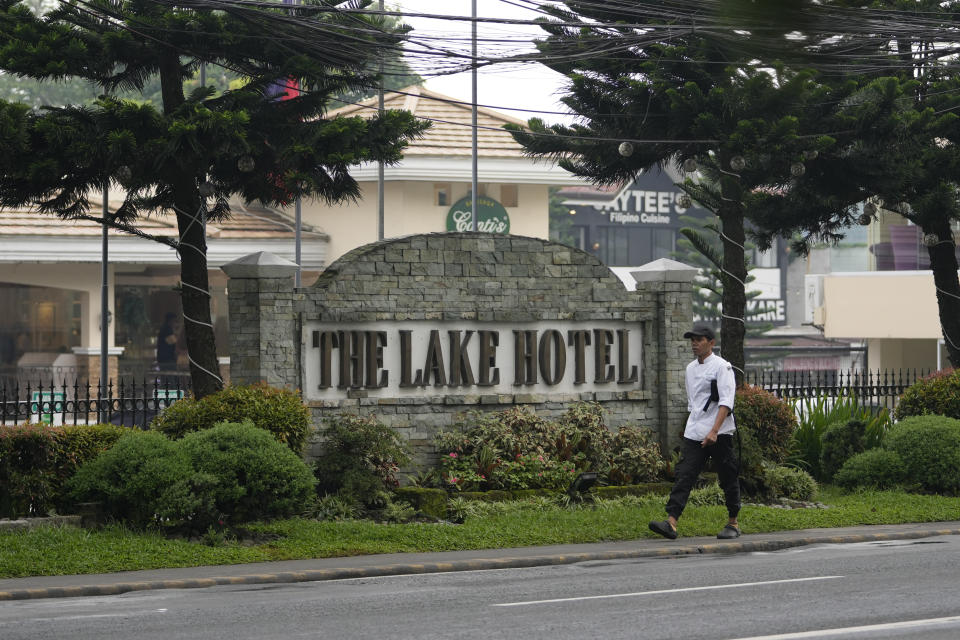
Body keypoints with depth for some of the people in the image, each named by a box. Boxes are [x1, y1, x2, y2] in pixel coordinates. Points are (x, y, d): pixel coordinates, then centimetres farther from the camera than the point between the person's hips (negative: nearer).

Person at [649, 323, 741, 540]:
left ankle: (733, 523, 18)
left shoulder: (722, 367, -7)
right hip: (694, 434, 6)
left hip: (719, 434, -6)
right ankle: (671, 522, -18)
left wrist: (714, 431, -25)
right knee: (683, 475, -8)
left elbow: (726, 402, -16)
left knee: (728, 479, 4)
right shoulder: (691, 368, 15)